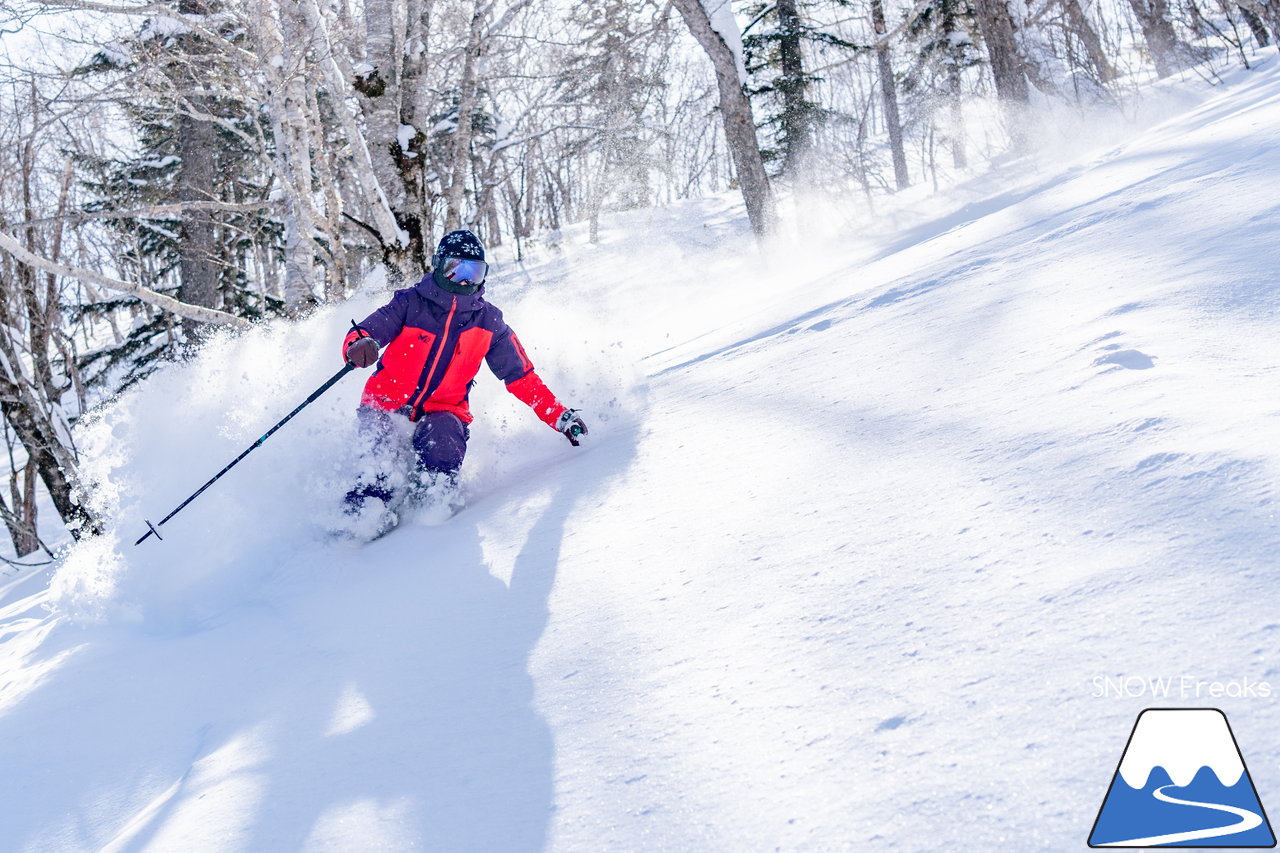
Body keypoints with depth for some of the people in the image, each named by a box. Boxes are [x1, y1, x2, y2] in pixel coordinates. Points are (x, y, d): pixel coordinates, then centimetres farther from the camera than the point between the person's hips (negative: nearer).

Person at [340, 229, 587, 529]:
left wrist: (560, 416, 0)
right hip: (387, 405, -1)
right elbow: (364, 332, -11)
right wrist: (360, 344, -37)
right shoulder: (410, 303, -1)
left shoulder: (488, 323, 5)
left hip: (442, 412, 1)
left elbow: (521, 377, 9)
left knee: (441, 445, -32)